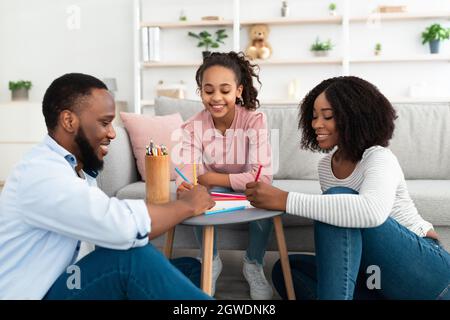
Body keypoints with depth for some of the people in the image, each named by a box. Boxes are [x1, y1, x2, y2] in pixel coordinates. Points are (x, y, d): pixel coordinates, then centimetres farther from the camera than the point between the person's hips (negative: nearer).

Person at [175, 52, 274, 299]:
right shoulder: (193, 127, -18)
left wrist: (208, 178, -30)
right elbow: (186, 175, -30)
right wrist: (185, 187, -55)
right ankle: (211, 262, -2)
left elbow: (262, 177, -32)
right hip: (213, 192, 1)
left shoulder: (254, 120, -23)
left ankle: (253, 264, -4)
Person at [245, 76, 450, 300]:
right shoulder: (325, 165, 6)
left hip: (425, 269, -7)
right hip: (378, 275, 7)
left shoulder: (379, 158, -18)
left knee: (338, 198, -28)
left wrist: (285, 200, -42)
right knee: (285, 269, -6)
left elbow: (373, 211, -41)